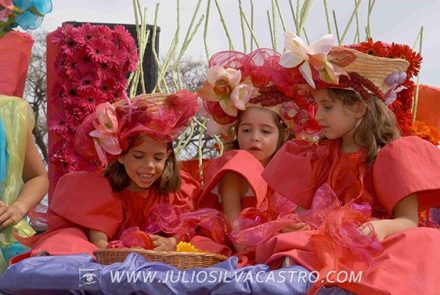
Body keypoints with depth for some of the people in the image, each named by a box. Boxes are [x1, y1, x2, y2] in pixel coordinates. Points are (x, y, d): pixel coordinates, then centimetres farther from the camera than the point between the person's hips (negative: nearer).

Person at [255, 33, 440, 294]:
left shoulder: (391, 156, 1)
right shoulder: (322, 155, 21)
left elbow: (409, 222, -7)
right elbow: (305, 208, 18)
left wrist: (382, 227, -28)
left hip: (371, 250, -4)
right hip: (325, 245, 4)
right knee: (291, 263, -29)